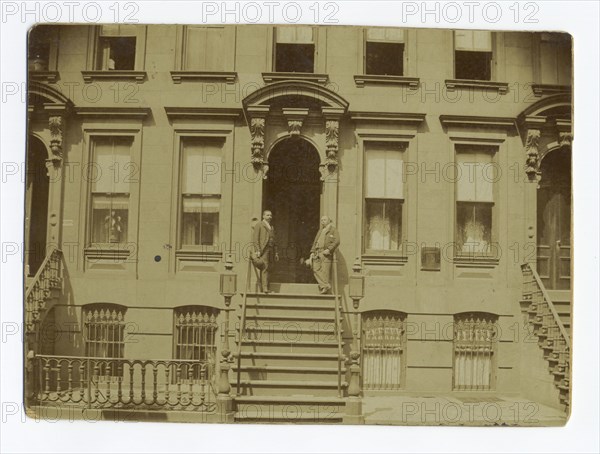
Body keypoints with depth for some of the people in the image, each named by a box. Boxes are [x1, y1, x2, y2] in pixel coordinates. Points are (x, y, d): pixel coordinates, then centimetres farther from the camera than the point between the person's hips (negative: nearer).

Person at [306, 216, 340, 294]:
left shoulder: (333, 229, 5)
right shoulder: (320, 230, 26)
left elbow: (337, 241, -7)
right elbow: (315, 241, 26)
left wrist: (329, 249, -17)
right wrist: (312, 252, 14)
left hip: (326, 253, -6)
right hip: (317, 253, 6)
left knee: (325, 270, -9)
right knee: (316, 268, -5)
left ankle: (326, 288, -2)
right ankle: (325, 285, -1)